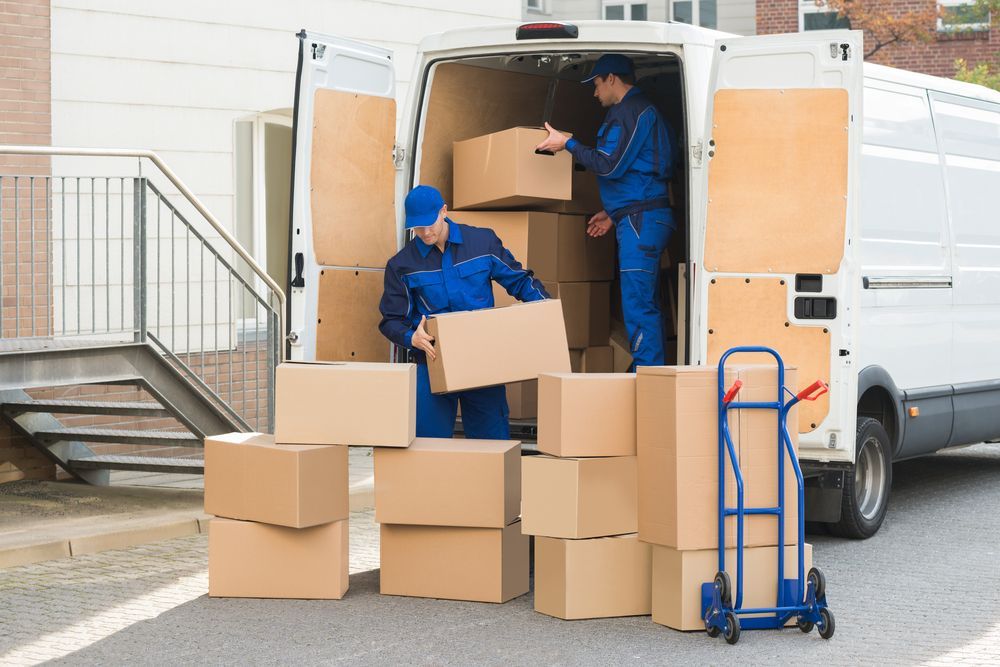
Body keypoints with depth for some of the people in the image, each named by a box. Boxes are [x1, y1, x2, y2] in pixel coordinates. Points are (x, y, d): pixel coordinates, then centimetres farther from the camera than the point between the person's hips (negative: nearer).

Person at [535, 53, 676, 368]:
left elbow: (610, 165, -16)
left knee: (637, 305, -12)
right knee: (646, 304, 11)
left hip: (640, 220, -11)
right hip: (642, 219, 11)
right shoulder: (641, 109, 24)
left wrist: (567, 144, -7)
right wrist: (613, 213, 27)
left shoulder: (630, 111, -9)